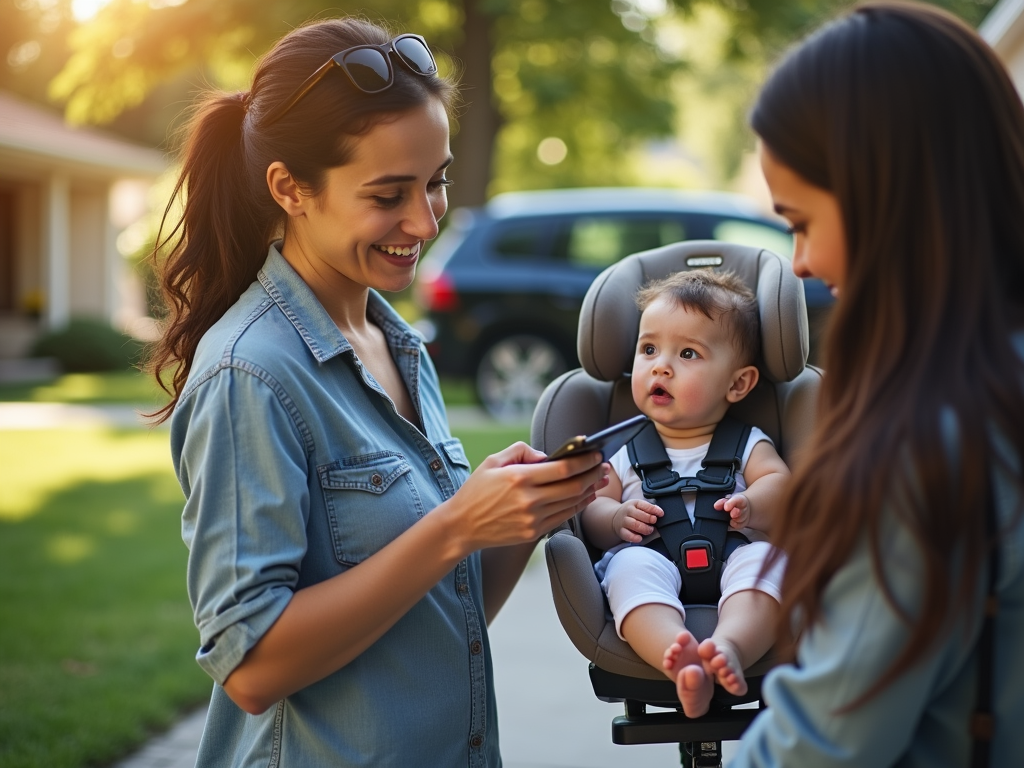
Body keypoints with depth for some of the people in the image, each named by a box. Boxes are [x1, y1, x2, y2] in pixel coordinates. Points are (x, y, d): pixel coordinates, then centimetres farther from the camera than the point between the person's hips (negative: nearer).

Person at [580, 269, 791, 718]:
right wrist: (617, 519, -11)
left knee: (763, 556, -31)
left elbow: (778, 481, 2)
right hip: (653, 561, 0)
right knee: (633, 565, -34)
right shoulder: (624, 450, 20)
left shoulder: (747, 445, 18)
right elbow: (594, 506, 13)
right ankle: (678, 659, -60)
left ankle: (730, 646, -57)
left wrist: (752, 507, -21)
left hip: (731, 558, 1)